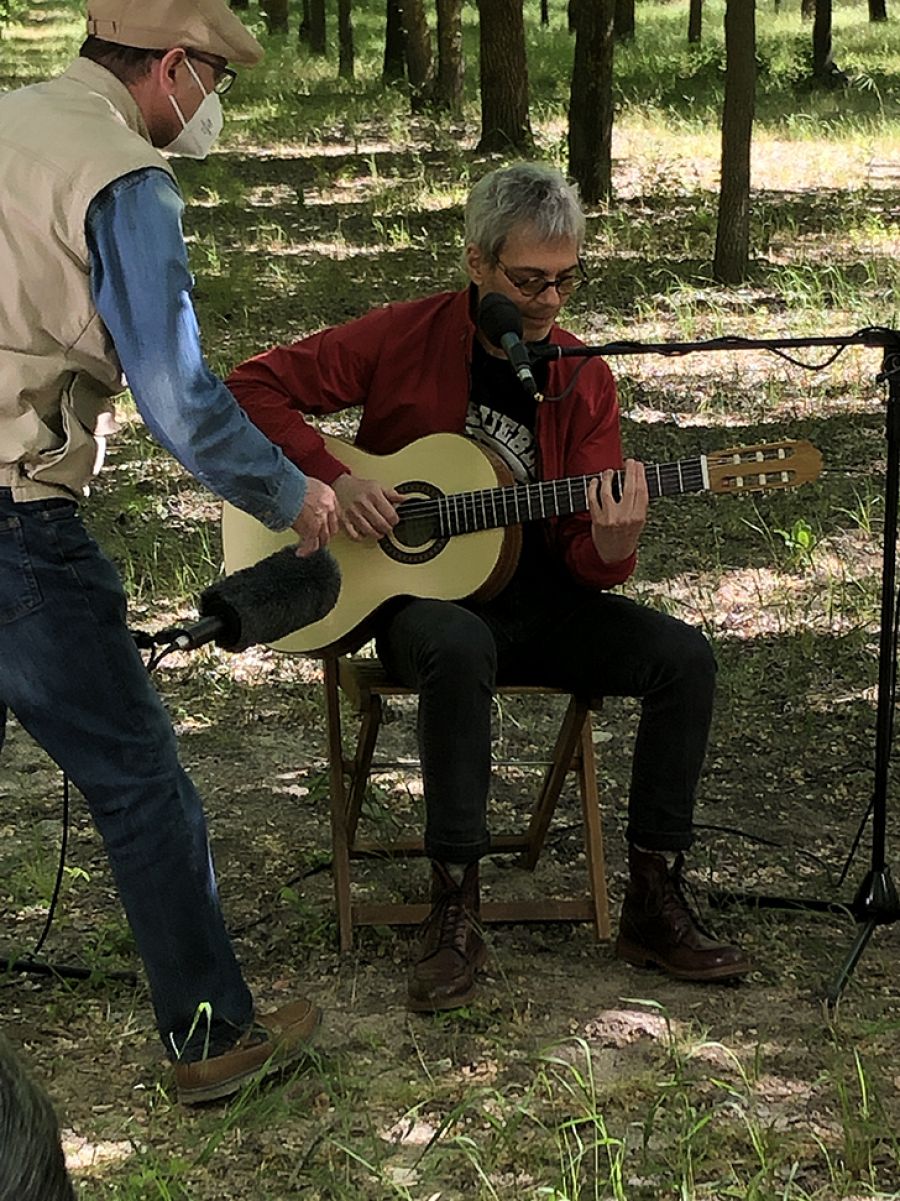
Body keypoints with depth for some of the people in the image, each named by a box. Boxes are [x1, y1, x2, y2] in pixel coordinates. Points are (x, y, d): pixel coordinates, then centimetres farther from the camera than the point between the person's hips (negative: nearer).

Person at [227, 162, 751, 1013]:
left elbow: (586, 563, -1)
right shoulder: (404, 338, -7)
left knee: (684, 657, -18)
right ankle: (453, 906, -29)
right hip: (415, 594, -4)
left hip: (536, 599, 4)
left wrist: (613, 545, -26)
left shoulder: (582, 381, 1)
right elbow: (253, 386, -5)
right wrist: (331, 480, -18)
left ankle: (653, 904, -9)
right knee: (459, 649, -39)